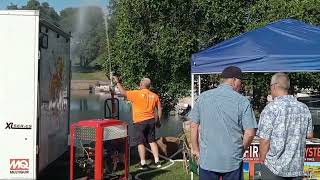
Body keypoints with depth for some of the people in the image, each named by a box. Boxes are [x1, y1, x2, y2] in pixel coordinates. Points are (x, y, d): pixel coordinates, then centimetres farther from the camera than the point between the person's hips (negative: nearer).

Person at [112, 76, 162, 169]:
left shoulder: (137, 94, -11)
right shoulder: (154, 96, 4)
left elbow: (123, 92, -6)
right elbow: (159, 109, 9)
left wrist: (117, 82, 5)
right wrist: (158, 120, 19)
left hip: (139, 122, -5)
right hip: (151, 121, 5)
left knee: (140, 142, 2)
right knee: (152, 141, 13)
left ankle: (143, 163, 3)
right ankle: (157, 161, 13)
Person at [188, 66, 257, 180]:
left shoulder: (203, 97, -2)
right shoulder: (242, 101, -9)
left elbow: (194, 125, 2)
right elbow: (250, 133, -11)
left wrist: (195, 149, 12)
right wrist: (241, 150, 7)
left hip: (207, 159, 2)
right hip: (233, 161, -2)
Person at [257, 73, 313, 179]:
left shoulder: (271, 108, -15)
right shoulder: (304, 108, 1)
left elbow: (265, 140, -15)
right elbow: (309, 135, 8)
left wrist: (262, 160, -2)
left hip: (274, 167, -5)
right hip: (297, 167, 5)